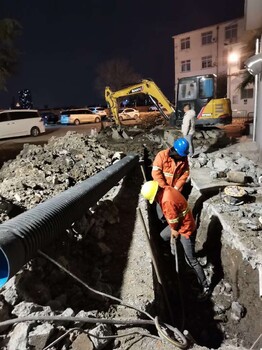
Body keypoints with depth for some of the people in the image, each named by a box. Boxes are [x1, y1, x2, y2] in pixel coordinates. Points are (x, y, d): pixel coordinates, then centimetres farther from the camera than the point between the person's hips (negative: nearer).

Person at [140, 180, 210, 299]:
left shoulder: (167, 200, -34)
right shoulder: (165, 189, -6)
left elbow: (173, 221, -23)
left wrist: (174, 231, -3)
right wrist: (173, 230, 8)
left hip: (185, 228, -9)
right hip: (177, 224, 10)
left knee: (192, 261, -3)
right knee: (161, 237, 27)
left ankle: (205, 288, 8)